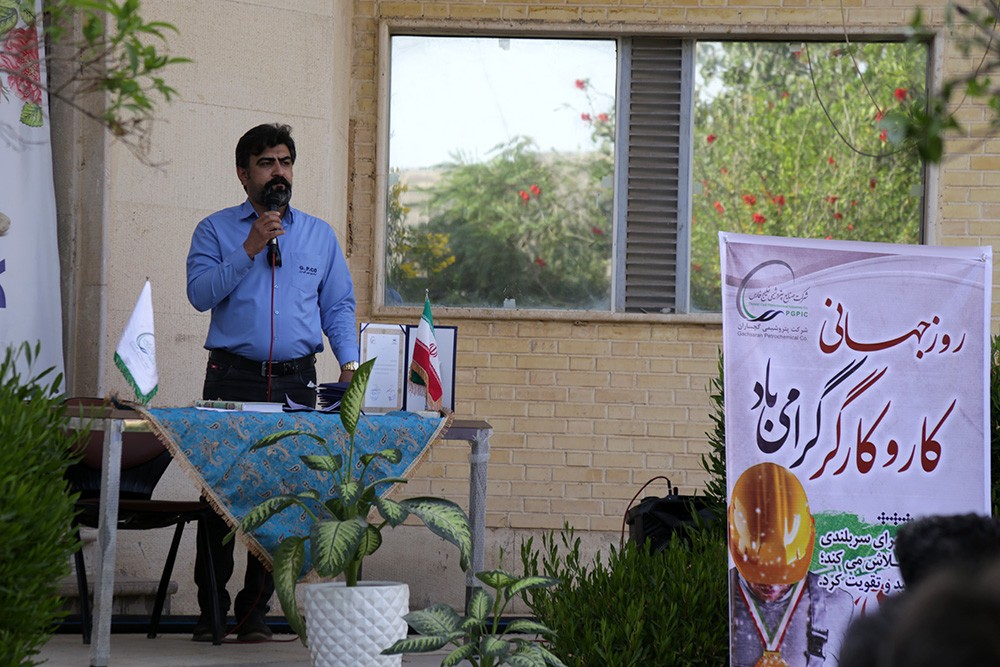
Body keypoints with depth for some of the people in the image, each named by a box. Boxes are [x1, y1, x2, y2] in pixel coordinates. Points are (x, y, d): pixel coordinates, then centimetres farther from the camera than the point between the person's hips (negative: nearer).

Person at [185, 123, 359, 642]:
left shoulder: (320, 235, 15)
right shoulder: (216, 230, 8)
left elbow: (338, 306, 14)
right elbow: (200, 293, -6)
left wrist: (349, 364, 0)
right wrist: (250, 249, -12)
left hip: (296, 383, 2)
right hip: (233, 379, -2)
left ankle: (255, 612, 7)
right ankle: (211, 611, 3)